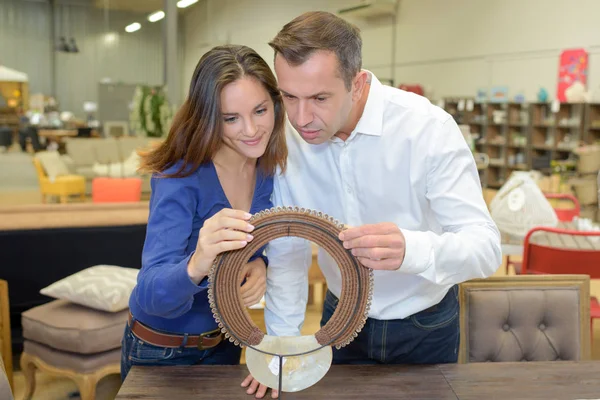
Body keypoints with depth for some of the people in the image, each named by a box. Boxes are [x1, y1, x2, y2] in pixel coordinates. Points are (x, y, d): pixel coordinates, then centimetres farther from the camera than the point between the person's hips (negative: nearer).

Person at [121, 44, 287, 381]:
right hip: (161, 350, -4)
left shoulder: (274, 170, -12)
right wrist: (196, 266, -56)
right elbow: (151, 294, -34)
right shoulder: (180, 179, -28)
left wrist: (261, 264, -22)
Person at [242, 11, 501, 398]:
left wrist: (410, 249, -50)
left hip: (424, 323, -2)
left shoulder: (429, 128, -26)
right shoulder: (286, 137, -14)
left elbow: (486, 246, -30)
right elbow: (288, 247, -7)